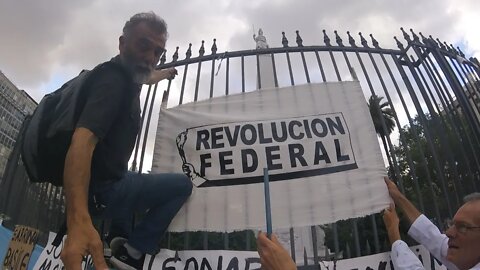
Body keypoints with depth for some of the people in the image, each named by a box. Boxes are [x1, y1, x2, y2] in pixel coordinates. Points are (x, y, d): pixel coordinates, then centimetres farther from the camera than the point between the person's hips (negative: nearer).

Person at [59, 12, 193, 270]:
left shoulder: (128, 75, 4)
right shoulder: (113, 79, -25)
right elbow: (83, 140, -40)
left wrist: (165, 74, 50)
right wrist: (79, 220, -51)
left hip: (108, 179, 10)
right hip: (102, 189, -9)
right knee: (182, 185, -5)